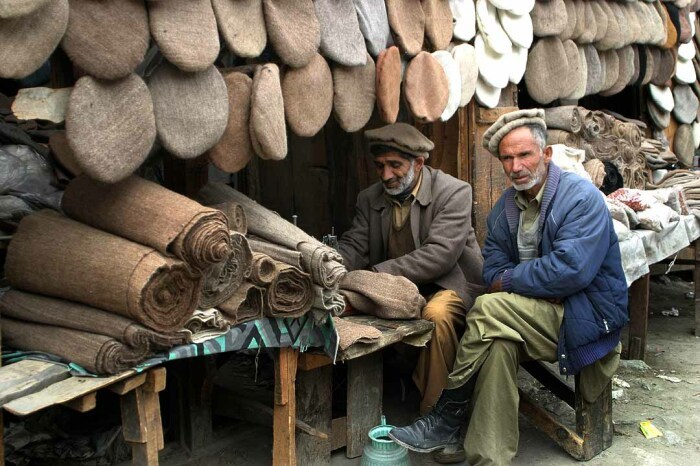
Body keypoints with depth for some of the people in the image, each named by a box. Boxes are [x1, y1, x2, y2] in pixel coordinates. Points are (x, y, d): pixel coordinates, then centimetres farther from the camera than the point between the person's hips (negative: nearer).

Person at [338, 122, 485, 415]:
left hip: (448, 285, -4)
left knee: (437, 313, -37)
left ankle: (434, 412, -20)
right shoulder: (369, 199, 7)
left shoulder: (454, 192, -11)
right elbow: (354, 246, 0)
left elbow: (440, 254, -23)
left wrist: (378, 273, -30)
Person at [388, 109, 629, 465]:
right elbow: (493, 270, 3)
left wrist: (509, 281, -14)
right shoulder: (506, 206, 9)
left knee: (488, 310, -26)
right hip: (543, 312, 6)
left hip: (589, 315, -6)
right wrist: (538, 285, -18)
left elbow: (571, 270, -26)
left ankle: (447, 419, -12)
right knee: (499, 343, -28)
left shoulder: (582, 197, -13)